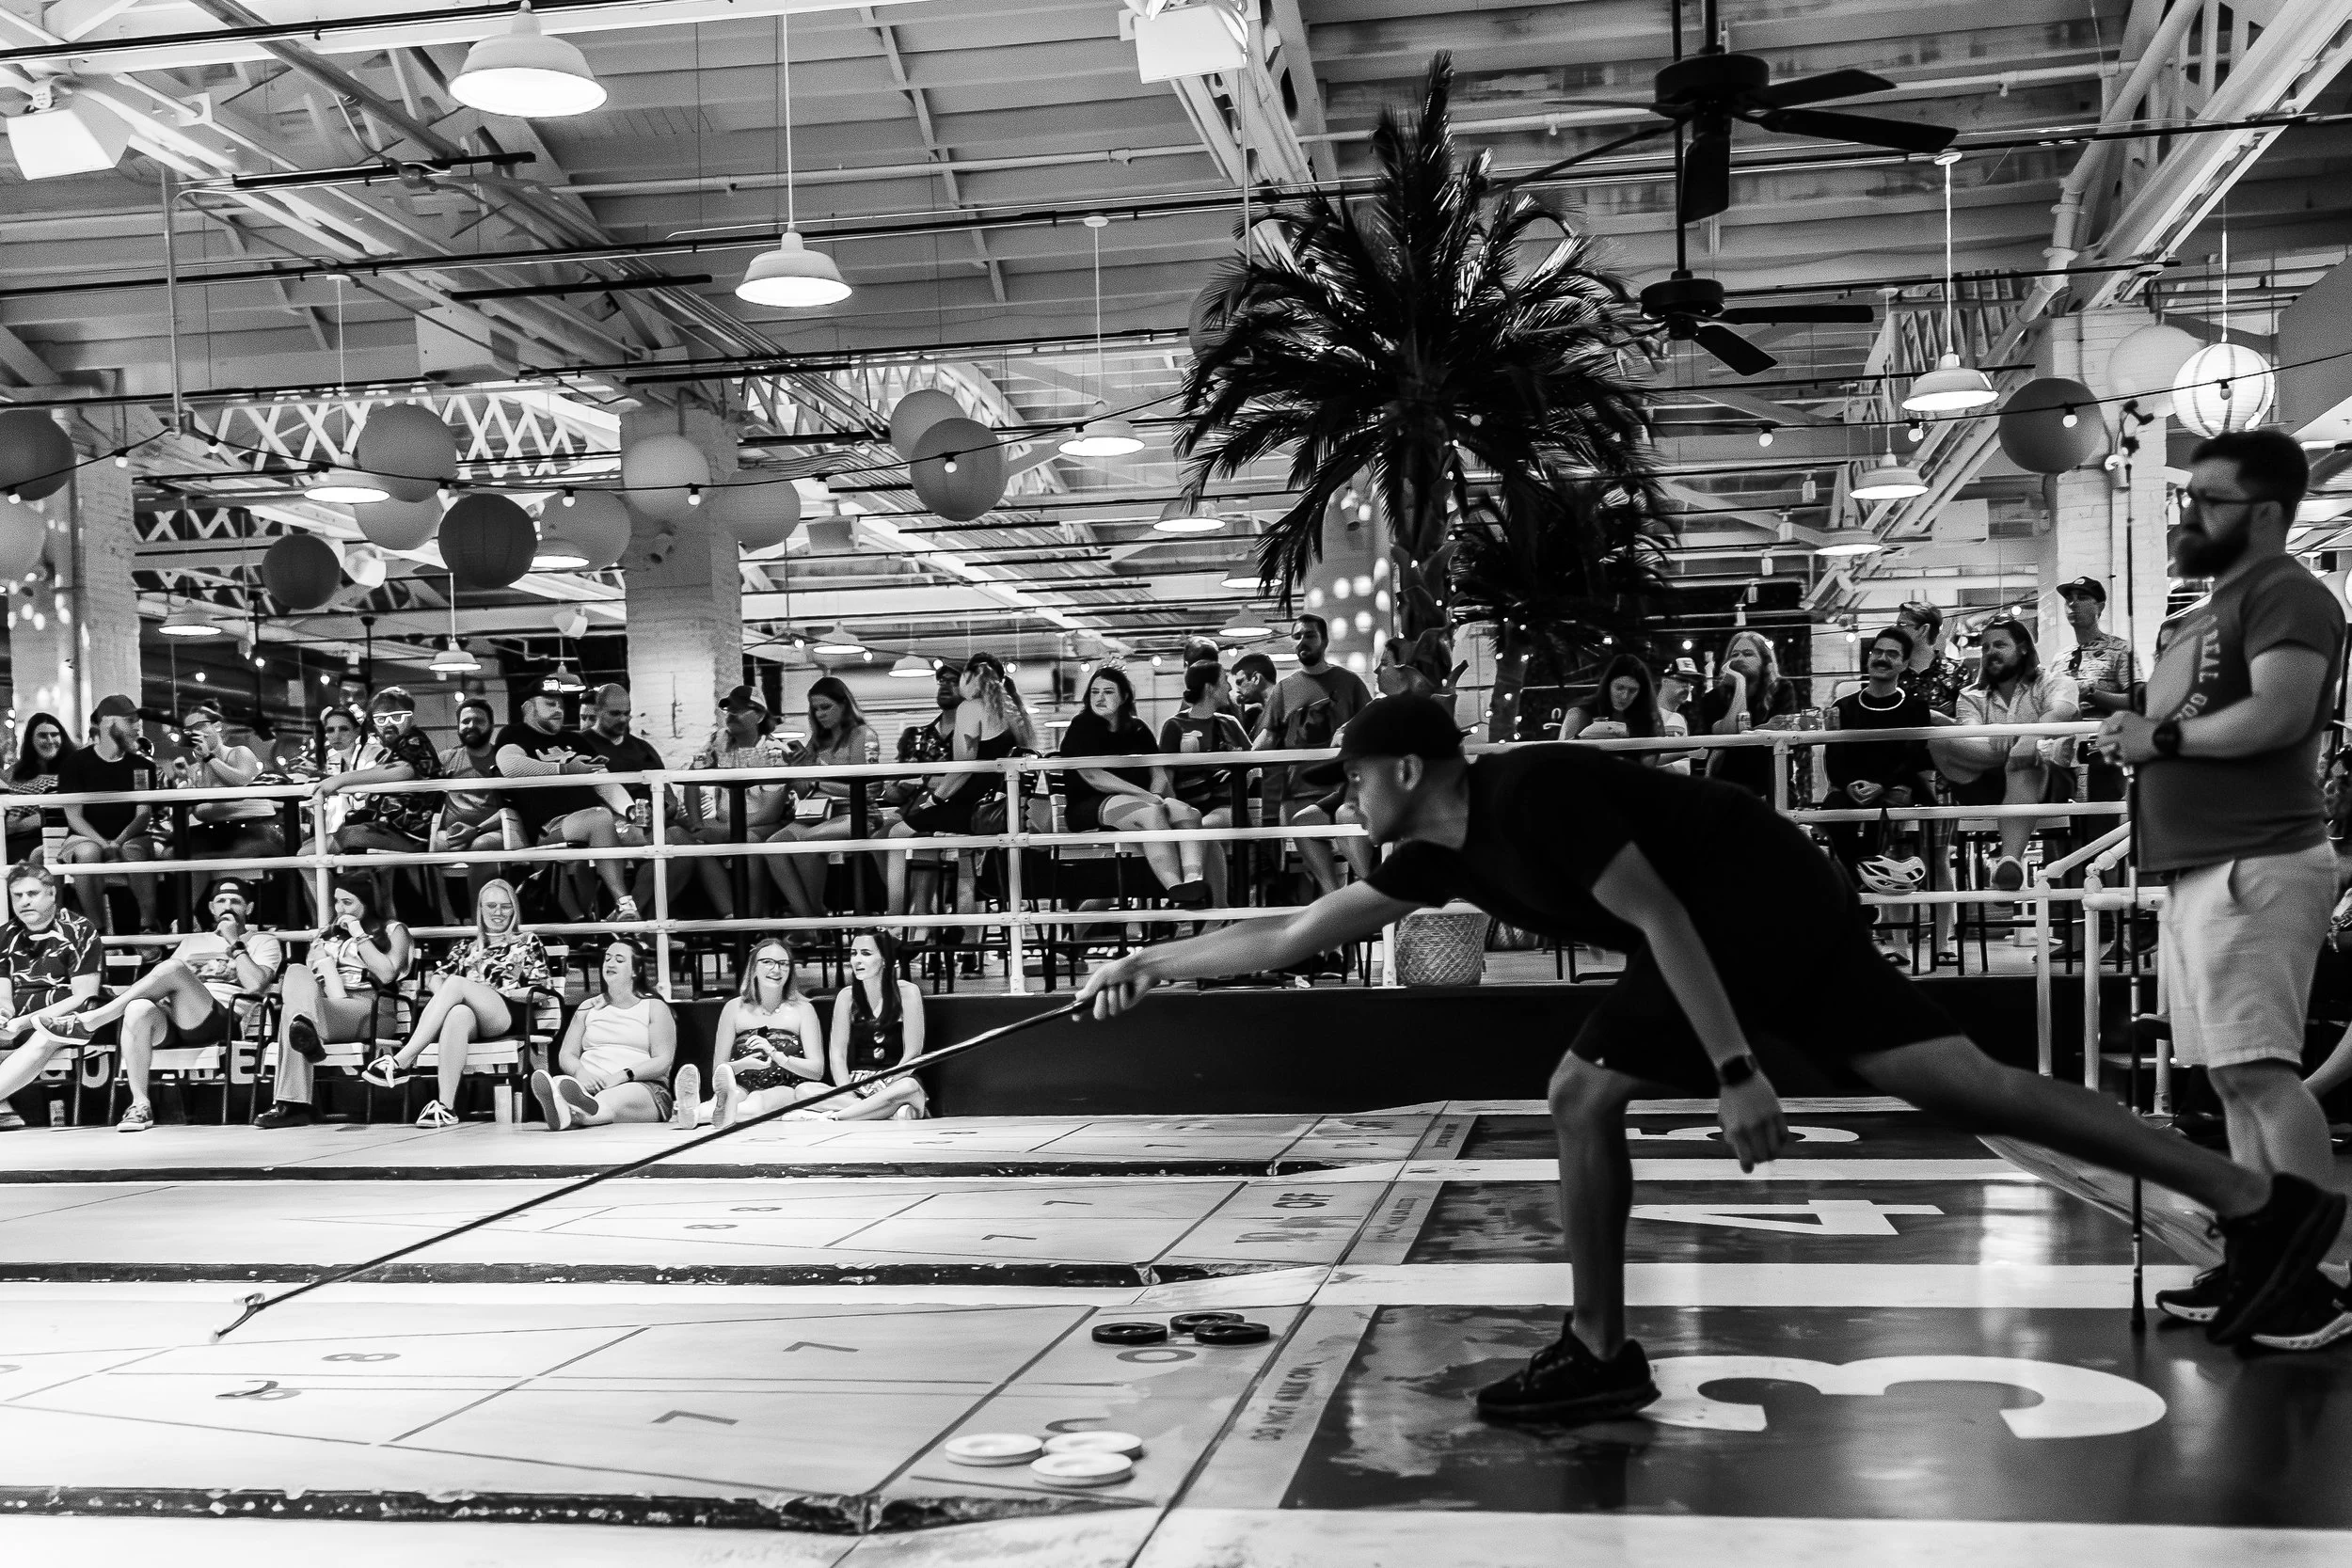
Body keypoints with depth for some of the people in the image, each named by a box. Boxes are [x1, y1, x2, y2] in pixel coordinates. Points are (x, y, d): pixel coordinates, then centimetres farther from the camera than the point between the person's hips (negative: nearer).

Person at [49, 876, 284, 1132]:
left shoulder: (263, 941, 18)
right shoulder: (193, 941, 33)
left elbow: (254, 984, -1)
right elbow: (165, 986, 23)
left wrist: (235, 943, 1)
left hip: (220, 1021, -4)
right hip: (170, 1018, 4)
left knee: (174, 967, -32)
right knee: (138, 1009, -34)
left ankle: (87, 1023, -24)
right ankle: (139, 1105, -29)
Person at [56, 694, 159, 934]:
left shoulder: (142, 765, 6)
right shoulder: (75, 764, 0)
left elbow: (143, 815, -2)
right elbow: (74, 817, -6)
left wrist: (118, 842, -21)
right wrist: (103, 843, -23)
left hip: (128, 838, 1)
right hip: (85, 837, -1)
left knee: (138, 851, -34)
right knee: (88, 853, -37)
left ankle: (147, 926, -33)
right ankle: (97, 930, -31)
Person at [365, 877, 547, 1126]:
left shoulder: (528, 943, 22)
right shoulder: (467, 947, 32)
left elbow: (540, 991, 11)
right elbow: (436, 977, 23)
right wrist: (444, 997, -2)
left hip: (507, 1015, -2)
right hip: (471, 1015, 2)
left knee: (456, 982, -31)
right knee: (458, 1014, -39)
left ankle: (402, 1061, -40)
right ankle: (446, 1106, -50)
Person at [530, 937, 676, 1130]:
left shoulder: (654, 1007, 12)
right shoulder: (588, 1007, 25)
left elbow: (663, 1061, -1)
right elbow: (566, 1054, 15)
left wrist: (623, 1075, -18)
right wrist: (580, 1072, -10)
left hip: (640, 1086, -3)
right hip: (589, 1083, 4)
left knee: (615, 1098, -41)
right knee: (559, 1083, -32)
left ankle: (569, 1114, -74)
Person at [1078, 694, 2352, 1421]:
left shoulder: (1530, 796, -18)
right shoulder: (1442, 854, 9)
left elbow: (1662, 921, -24)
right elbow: (1295, 935, 15)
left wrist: (1736, 1071, -26)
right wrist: (1156, 962, 16)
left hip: (1763, 905, -9)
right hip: (1763, 918, 9)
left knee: (1585, 1094, -9)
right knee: (1955, 1080, 6)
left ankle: (1598, 1356, 3)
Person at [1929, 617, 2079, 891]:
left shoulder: (2054, 684, 11)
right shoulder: (1972, 697, 19)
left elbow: (2059, 713, -14)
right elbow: (1971, 735, -4)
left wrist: (2029, 739, -36)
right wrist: (1995, 743, -29)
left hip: (2048, 781, -2)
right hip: (1986, 786, 2)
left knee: (2024, 768, -40)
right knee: (1936, 737, -24)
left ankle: (2010, 859, -60)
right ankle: (2040, 751, -34)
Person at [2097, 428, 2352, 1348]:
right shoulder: (2207, 610, 22)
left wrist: (2163, 735, -10)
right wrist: (2131, 734, 7)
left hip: (2257, 865, -10)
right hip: (2201, 867, 10)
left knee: (2258, 1066, -13)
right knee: (2230, 1075, 10)